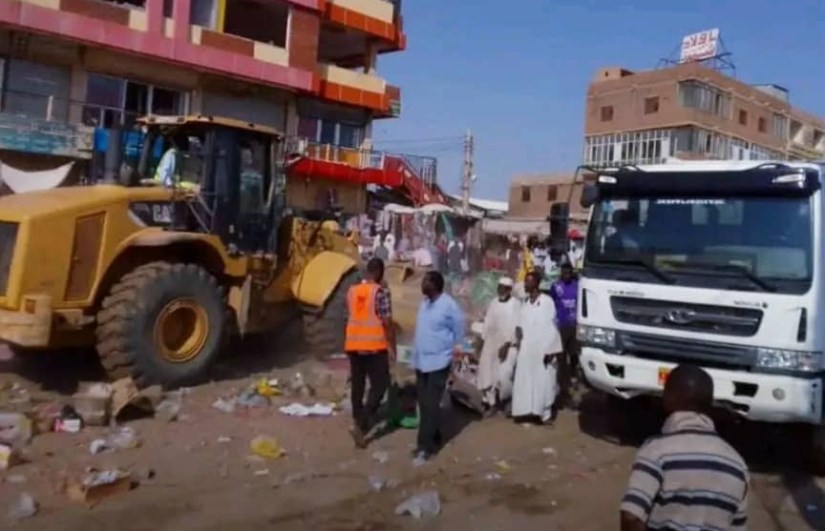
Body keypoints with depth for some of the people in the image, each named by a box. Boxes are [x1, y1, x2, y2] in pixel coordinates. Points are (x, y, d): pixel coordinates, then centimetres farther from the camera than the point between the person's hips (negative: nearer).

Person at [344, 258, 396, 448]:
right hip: (375, 346, -6)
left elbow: (348, 319, 13)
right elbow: (387, 323, -14)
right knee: (379, 385, 1)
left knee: (357, 385, 15)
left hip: (353, 345, 6)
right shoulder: (381, 292, -11)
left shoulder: (351, 291, 7)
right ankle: (362, 425, -9)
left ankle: (358, 423, 27)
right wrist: (392, 347, -6)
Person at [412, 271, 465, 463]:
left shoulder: (449, 305, -14)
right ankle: (434, 438, 27)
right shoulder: (424, 303, 10)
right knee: (424, 403, 13)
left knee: (431, 405, -6)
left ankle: (425, 446, -1)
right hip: (421, 361, 8)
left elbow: (459, 332, -6)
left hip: (438, 362, -8)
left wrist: (453, 351, 0)